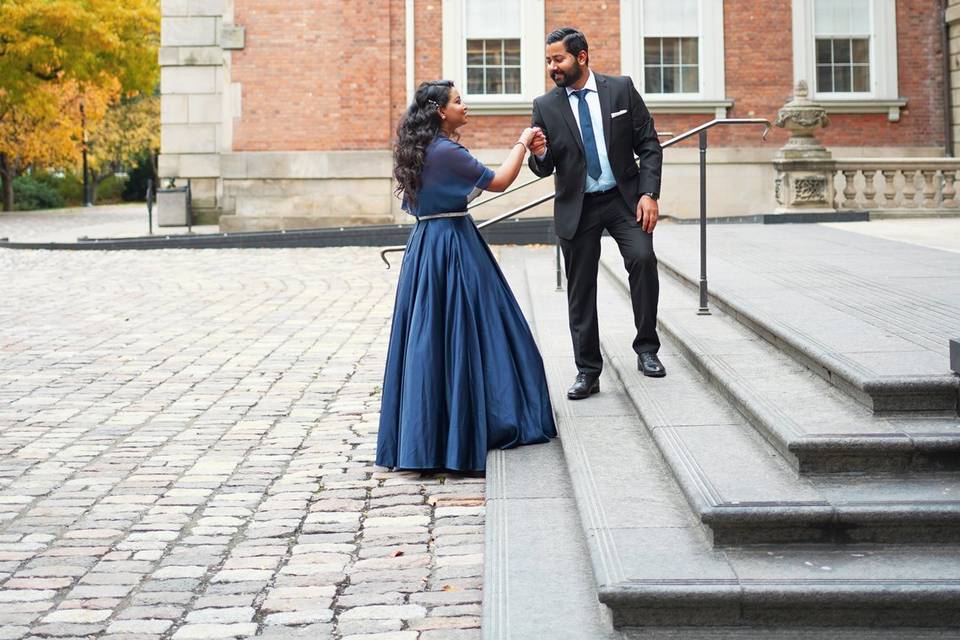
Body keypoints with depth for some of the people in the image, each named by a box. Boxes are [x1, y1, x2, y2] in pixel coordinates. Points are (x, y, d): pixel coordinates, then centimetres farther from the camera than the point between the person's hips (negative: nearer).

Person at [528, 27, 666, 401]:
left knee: (642, 258, -23)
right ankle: (587, 372, 14)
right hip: (577, 207, 1)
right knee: (580, 289, 3)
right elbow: (543, 169, 3)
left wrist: (649, 194, -11)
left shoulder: (621, 89, -2)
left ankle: (646, 349, -7)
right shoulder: (545, 107, -1)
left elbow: (649, 146, 0)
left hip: (624, 198, -1)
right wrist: (540, 154, -20)